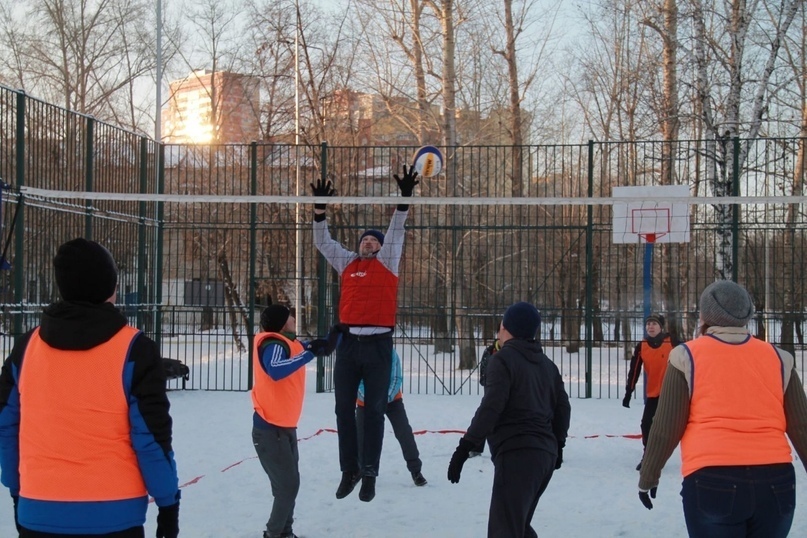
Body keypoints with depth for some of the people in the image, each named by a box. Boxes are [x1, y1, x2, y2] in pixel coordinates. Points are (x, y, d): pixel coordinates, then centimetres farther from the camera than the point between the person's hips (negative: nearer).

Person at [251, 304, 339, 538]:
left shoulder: (289, 343, 8)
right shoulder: (273, 345, -18)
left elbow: (325, 348, 22)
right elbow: (276, 371, -40)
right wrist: (309, 353, -37)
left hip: (284, 427, 9)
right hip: (270, 429, -9)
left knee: (289, 484, 15)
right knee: (287, 485, -9)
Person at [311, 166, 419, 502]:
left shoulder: (387, 261, 9)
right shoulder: (347, 262, 16)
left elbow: (396, 231, 1)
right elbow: (322, 242, 17)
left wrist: (404, 198, -10)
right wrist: (320, 209, 8)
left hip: (378, 343, -3)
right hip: (348, 342, 3)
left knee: (374, 411, 1)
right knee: (344, 409, 6)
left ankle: (369, 473, 6)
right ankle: (349, 470, 17)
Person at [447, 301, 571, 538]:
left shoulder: (503, 359, -7)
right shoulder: (547, 364, 17)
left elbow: (491, 407, -15)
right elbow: (563, 407, 19)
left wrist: (465, 447, -13)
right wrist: (558, 444, 31)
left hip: (516, 453, -9)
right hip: (545, 454, 9)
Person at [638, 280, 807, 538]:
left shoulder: (687, 356, 1)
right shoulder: (778, 358, 9)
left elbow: (666, 428, 1)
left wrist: (648, 477, 13)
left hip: (711, 481, -3)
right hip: (776, 482, 3)